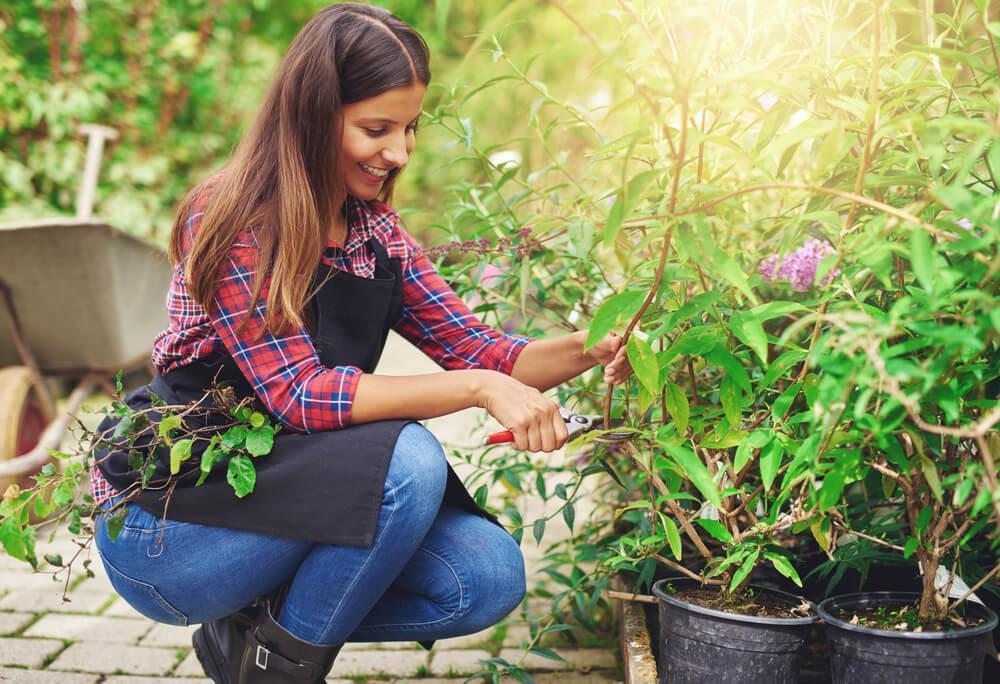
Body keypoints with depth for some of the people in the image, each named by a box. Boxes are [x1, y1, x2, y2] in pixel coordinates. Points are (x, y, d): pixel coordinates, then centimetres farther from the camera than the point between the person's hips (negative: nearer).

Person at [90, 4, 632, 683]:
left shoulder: (376, 231, 4)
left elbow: (474, 348, 1)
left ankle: (251, 629, 6)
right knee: (408, 460, -30)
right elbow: (300, 392, -26)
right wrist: (479, 387, -32)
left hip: (277, 493, 7)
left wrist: (588, 350, -18)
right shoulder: (233, 222, -19)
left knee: (489, 575, -11)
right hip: (159, 525, -7)